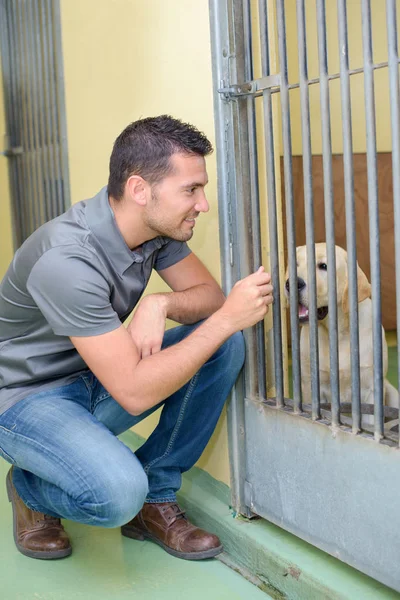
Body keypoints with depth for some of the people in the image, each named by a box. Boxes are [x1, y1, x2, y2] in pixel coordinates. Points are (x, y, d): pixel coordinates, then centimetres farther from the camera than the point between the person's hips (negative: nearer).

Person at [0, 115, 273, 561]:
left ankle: (155, 498, -1)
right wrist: (228, 317, -31)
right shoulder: (67, 260, -32)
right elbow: (135, 393, -33)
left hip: (95, 381, 7)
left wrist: (159, 304, -24)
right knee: (118, 491, -34)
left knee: (226, 347, -13)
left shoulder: (156, 224, -8)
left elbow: (208, 292, -1)